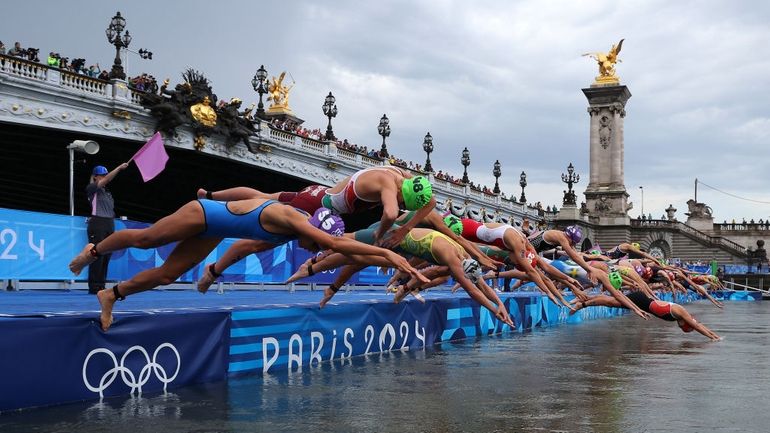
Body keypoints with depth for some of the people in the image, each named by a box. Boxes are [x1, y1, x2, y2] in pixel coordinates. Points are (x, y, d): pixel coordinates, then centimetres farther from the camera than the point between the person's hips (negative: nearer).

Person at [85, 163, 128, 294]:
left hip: (110, 224, 7)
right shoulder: (91, 188, 0)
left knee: (106, 257, 5)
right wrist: (119, 168, -19)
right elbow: (106, 180, -15)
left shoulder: (107, 192, 20)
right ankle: (94, 287, -6)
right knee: (97, 256, -8)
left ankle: (101, 285, 9)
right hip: (97, 224, -7)